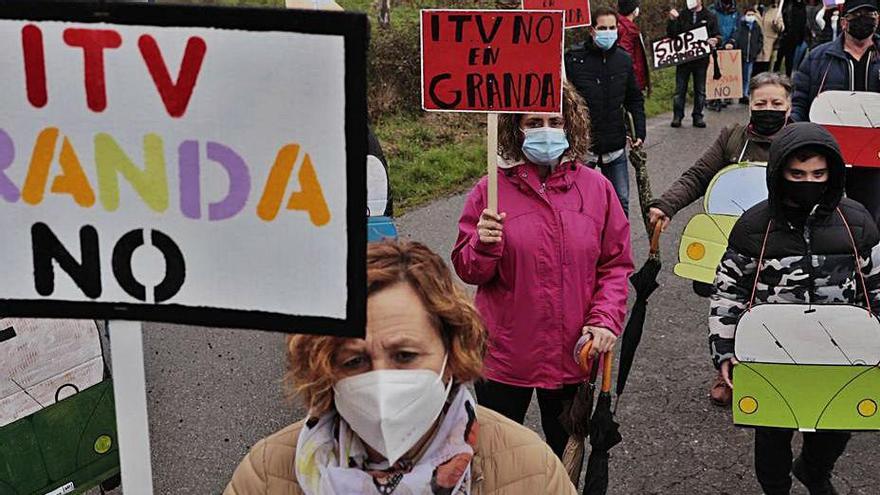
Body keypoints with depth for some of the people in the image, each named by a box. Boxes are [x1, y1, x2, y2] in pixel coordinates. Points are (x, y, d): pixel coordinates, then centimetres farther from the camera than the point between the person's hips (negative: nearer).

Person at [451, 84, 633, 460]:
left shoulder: (596, 187, -3)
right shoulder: (492, 189, -7)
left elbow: (616, 265, 3)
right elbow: (468, 272, -3)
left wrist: (605, 320, -10)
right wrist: (484, 245, -23)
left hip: (573, 355, 2)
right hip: (505, 356, -1)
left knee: (566, 456, 22)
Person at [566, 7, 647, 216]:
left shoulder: (623, 60, 4)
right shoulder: (574, 58, -9)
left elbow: (635, 99, 13)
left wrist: (640, 132, 5)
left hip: (615, 146, 3)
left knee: (621, 201, 10)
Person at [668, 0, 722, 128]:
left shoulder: (709, 17, 6)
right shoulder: (681, 16, 7)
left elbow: (717, 36, 7)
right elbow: (671, 34, 1)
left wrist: (715, 41, -15)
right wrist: (672, 20, -13)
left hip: (701, 59, 0)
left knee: (700, 90, 7)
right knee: (680, 89, 1)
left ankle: (697, 116, 14)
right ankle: (677, 116, 7)